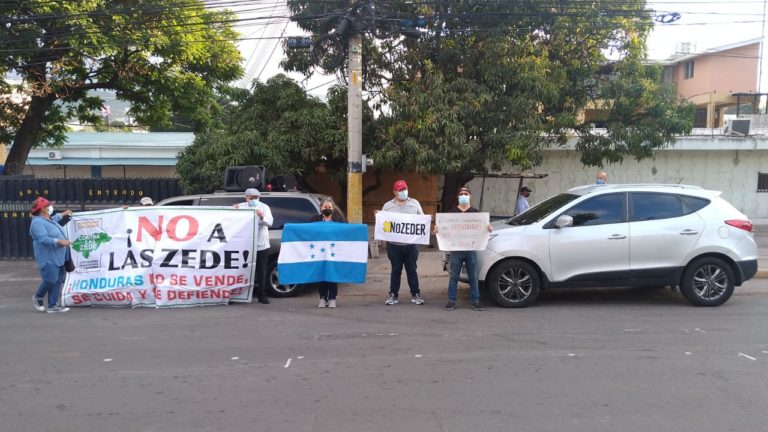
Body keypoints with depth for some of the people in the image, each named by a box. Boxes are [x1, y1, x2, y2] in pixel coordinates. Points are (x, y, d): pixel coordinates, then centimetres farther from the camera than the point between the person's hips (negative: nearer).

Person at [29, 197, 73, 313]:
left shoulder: (48, 219, 13)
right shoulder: (38, 223, -18)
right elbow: (43, 239, -29)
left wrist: (63, 214, 48)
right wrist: (59, 241, -35)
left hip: (58, 257, 10)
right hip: (48, 258, -10)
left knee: (58, 281, 8)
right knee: (50, 280, -8)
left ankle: (52, 306, 12)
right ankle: (38, 297, 21)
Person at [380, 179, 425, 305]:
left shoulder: (415, 203, 9)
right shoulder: (388, 206, 5)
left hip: (411, 243, 1)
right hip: (394, 244, -1)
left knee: (412, 270, 8)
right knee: (396, 270, 7)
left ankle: (415, 294, 16)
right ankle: (393, 295, 15)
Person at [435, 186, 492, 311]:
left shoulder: (475, 212, 9)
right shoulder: (451, 212, 7)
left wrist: (489, 228, -16)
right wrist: (437, 229, -14)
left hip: (471, 249, 1)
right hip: (456, 249, -1)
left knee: (473, 277, 5)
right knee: (454, 277, 4)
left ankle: (475, 301, 12)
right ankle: (451, 301, 10)